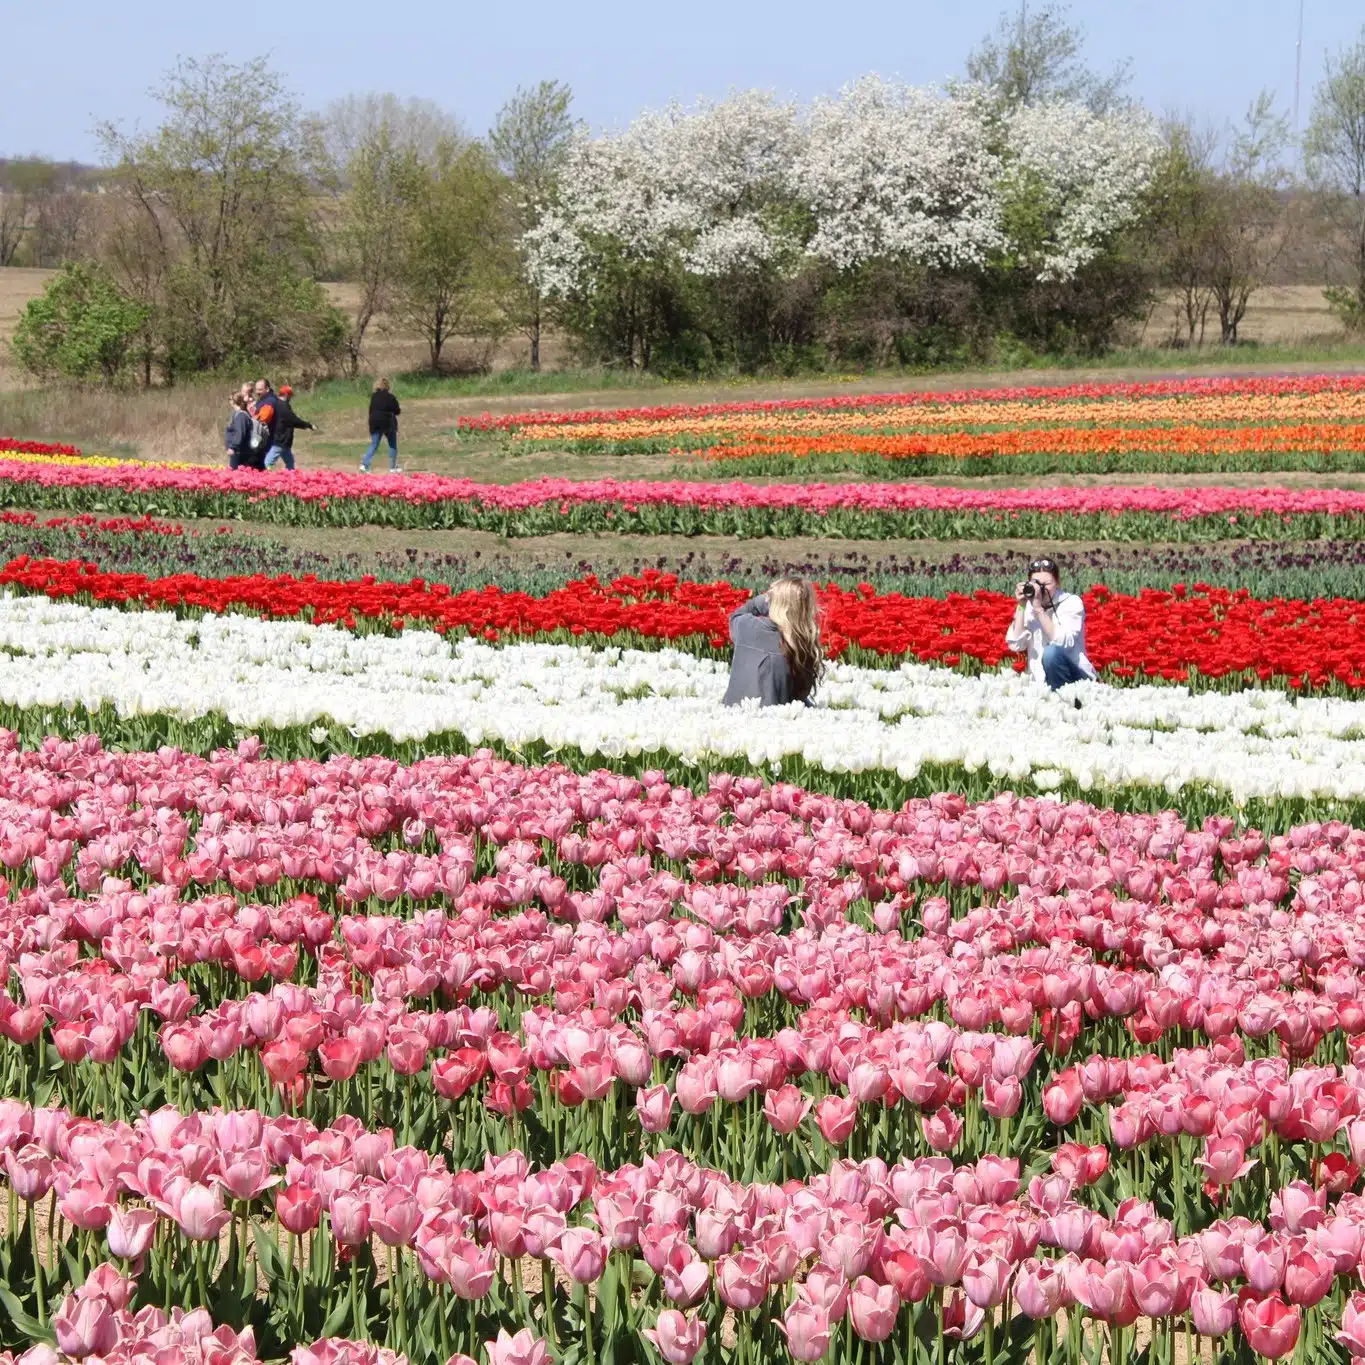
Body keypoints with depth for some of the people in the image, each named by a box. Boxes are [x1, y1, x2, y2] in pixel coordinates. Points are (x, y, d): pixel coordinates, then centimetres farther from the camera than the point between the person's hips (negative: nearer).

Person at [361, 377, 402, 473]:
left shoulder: (374, 397, 2)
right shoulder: (390, 397, -10)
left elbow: (371, 410, 8)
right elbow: (397, 411, -7)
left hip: (375, 424, 3)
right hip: (388, 424, -3)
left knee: (374, 445, 7)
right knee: (393, 446, 13)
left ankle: (364, 465, -10)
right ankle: (393, 468, 14)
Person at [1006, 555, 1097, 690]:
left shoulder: (1072, 603, -9)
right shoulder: (1028, 606, 2)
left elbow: (1063, 643, -24)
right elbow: (1016, 645, -8)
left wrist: (1039, 609, -27)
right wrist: (1021, 607, -13)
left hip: (1076, 680, -3)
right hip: (1043, 683, 3)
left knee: (1051, 652, -31)